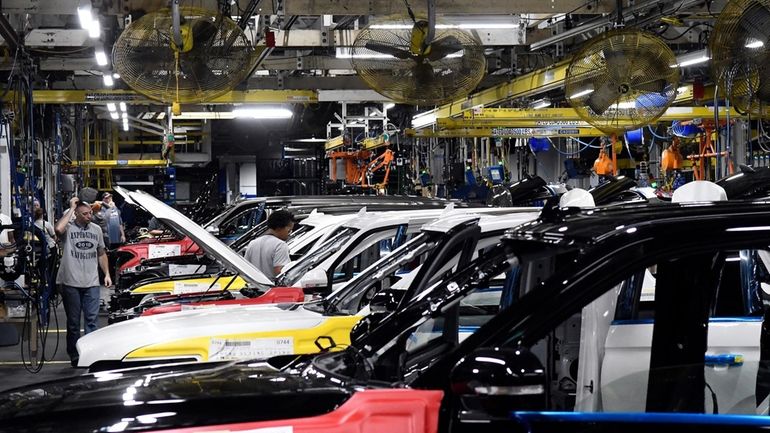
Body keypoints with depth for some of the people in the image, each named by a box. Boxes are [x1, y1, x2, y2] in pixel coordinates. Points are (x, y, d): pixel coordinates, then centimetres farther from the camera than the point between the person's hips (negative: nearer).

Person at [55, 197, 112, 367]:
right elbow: (58, 229, -29)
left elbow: (101, 254, 22)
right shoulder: (69, 228, -3)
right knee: (73, 321, 6)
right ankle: (74, 356, 13)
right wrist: (71, 209, -17)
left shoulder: (96, 230, 12)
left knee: (92, 319, -2)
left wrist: (107, 274, 12)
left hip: (91, 282, 3)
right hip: (71, 282, -3)